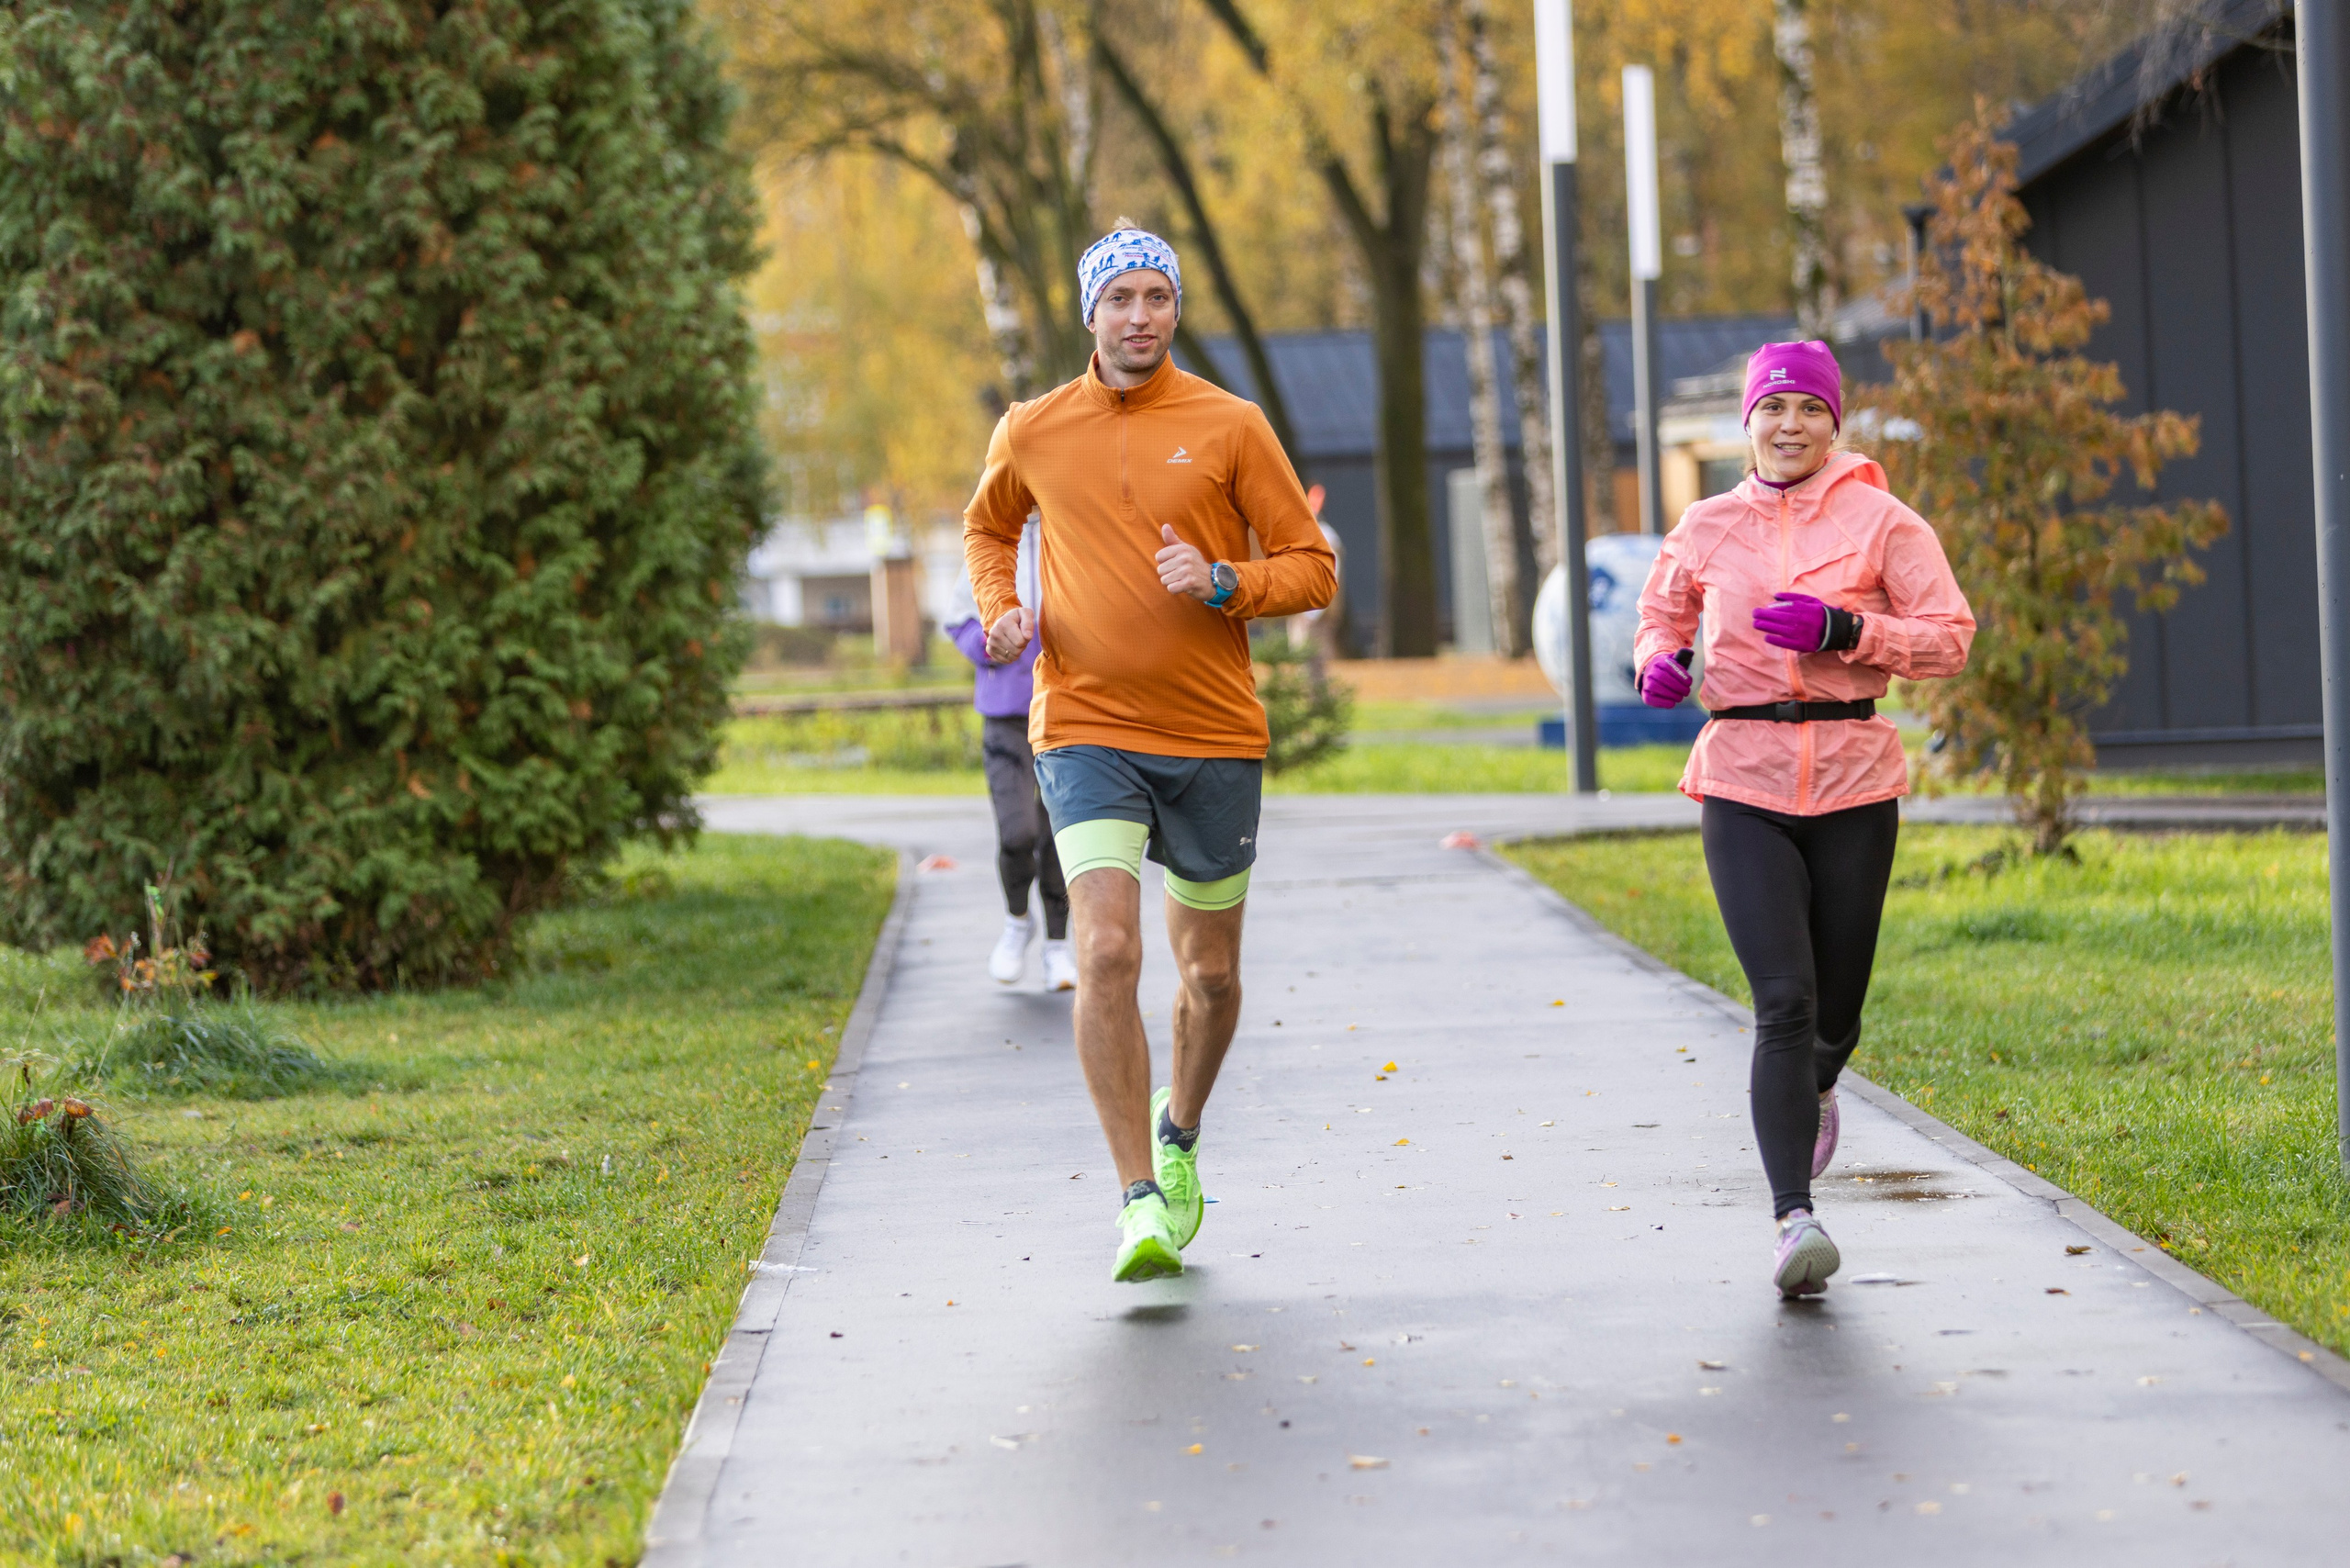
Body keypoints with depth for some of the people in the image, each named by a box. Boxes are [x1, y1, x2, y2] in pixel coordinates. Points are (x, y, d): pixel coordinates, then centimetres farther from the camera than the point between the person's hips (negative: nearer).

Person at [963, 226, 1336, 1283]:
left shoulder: (1229, 425, 0)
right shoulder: (1032, 432, 4)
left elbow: (1311, 568, 2)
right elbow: (988, 528, 25)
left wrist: (1224, 585, -17)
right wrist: (1000, 611, 6)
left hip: (1215, 737, 1)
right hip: (1086, 730, -1)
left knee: (1210, 972, 12)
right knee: (1106, 954, -19)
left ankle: (1178, 1129, 42)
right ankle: (1141, 1200, -15)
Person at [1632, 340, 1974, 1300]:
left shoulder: (1880, 520, 2)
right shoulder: (1708, 527, 9)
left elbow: (1949, 638, -3)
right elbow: (1662, 616, 26)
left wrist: (1842, 629, -16)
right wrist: (1659, 662, 3)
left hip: (1853, 781, 0)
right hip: (1742, 780, 0)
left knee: (1835, 1008, 10)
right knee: (1784, 1000, -15)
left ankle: (1813, 1092, 48)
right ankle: (1795, 1222, -21)